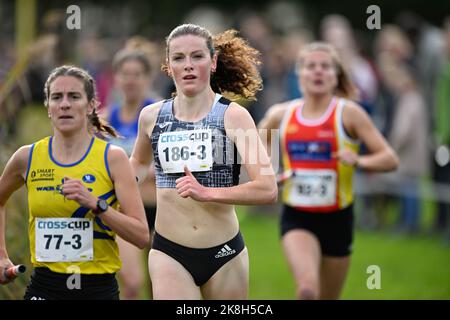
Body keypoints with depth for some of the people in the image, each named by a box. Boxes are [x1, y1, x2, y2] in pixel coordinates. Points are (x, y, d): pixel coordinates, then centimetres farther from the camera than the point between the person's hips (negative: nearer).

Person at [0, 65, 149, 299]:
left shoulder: (112, 158, -3)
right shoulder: (28, 158, 3)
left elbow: (142, 236, -8)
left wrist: (96, 204, -20)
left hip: (99, 287, -1)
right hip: (44, 287, 1)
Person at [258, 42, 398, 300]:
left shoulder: (348, 113, -6)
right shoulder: (281, 114, 2)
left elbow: (390, 159, -11)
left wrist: (358, 161, -30)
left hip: (337, 219, 0)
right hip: (297, 218, 0)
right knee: (307, 289, -27)